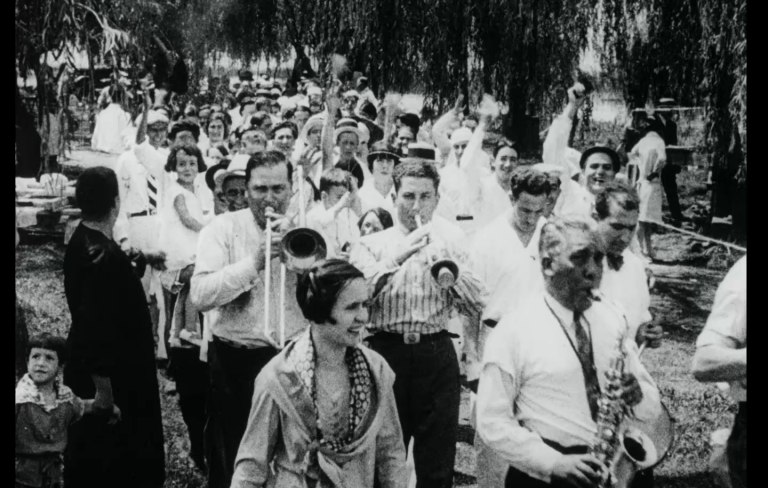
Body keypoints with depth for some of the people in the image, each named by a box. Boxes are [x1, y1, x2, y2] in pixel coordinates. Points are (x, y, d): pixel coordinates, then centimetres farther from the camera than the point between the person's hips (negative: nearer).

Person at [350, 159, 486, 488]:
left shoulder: (450, 245, 11)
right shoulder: (371, 244, 6)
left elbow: (476, 306, 2)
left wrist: (447, 263, -12)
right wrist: (396, 257, -21)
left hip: (437, 354, 1)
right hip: (387, 351, -1)